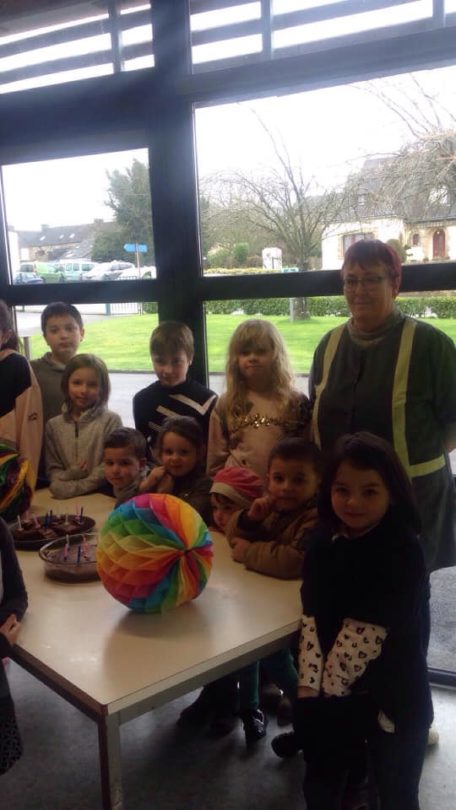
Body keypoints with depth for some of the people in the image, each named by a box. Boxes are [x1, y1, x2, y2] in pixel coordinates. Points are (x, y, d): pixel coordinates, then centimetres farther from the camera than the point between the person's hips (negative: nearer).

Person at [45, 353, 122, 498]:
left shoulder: (111, 420, -2)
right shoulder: (53, 425, 8)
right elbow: (53, 468, 10)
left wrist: (75, 488, -11)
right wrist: (70, 474, -10)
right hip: (63, 498, 1)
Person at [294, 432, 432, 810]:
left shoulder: (403, 551, -18)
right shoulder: (325, 543, -1)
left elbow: (369, 630, -22)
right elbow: (312, 617, -5)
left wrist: (328, 687, -16)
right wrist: (310, 685, -13)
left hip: (391, 698, -5)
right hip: (331, 694, 5)